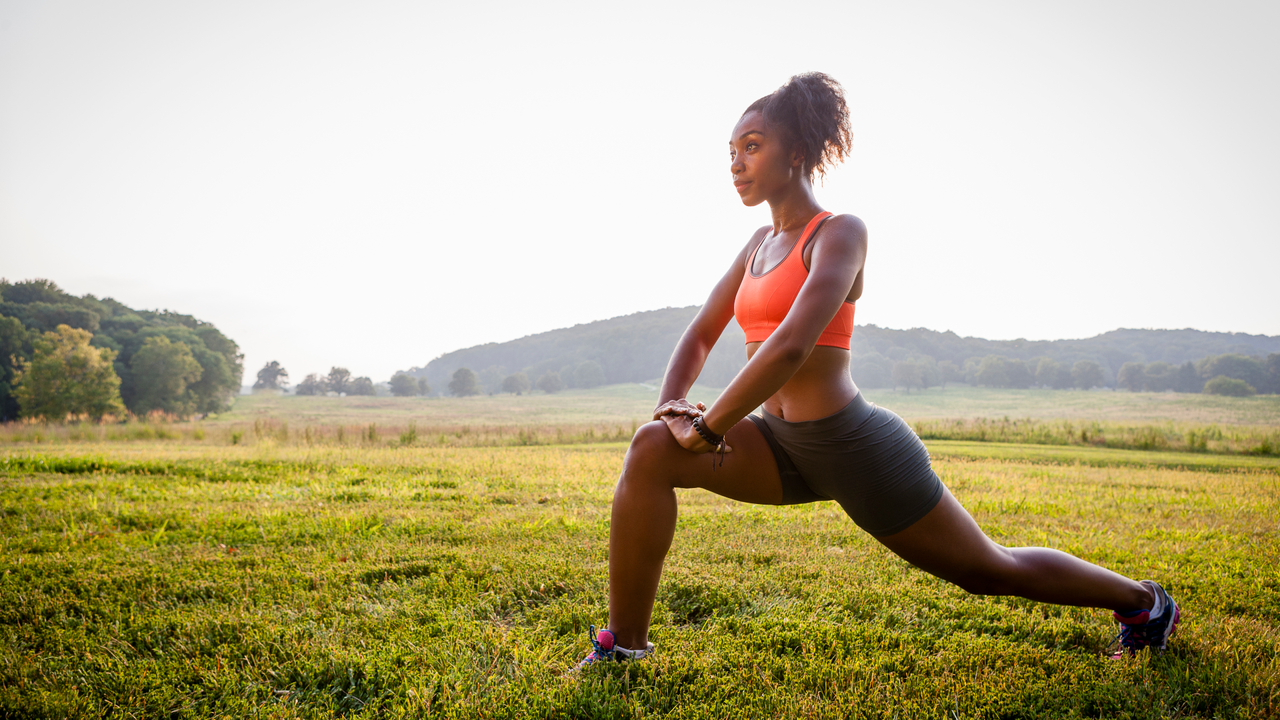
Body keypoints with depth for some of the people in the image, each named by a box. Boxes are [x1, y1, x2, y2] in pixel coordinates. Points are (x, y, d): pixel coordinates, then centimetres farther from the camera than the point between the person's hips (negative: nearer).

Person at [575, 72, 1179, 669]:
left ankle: (1142, 600, 41)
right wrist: (669, 405, -5)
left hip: (853, 445, -6)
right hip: (784, 445, 7)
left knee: (991, 570, 12)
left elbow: (791, 345, -28)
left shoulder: (840, 232, -14)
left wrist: (708, 428, -21)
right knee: (652, 450, -16)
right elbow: (701, 334, 14)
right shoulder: (760, 242, 11)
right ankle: (624, 648, -8)